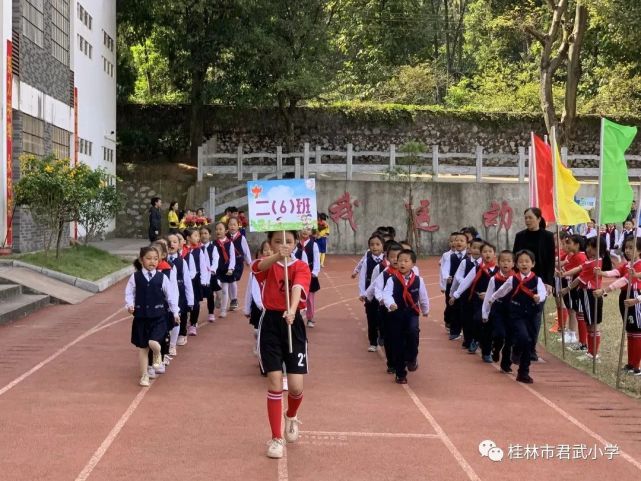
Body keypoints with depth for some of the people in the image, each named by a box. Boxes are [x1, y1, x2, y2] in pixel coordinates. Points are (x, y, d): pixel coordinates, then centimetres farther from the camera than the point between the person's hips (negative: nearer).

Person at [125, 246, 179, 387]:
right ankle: (144, 375, 22)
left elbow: (170, 295, 5)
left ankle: (157, 355, 16)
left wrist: (175, 312, 9)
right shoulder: (135, 277, -2)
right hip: (141, 317, 1)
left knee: (153, 343, -20)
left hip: (158, 317, -1)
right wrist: (129, 305, -15)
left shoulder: (162, 277, -3)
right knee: (142, 347, 8)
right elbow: (129, 293, 3)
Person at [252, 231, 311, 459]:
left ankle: (291, 416, 32)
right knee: (275, 383, -3)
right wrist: (278, 256, -48)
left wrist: (292, 310, -43)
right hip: (270, 324, 0)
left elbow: (297, 288, -22)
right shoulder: (267, 265, 0)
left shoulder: (301, 267, -1)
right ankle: (276, 438, 12)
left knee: (296, 386, -4)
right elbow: (257, 267, -26)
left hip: (293, 324, 0)